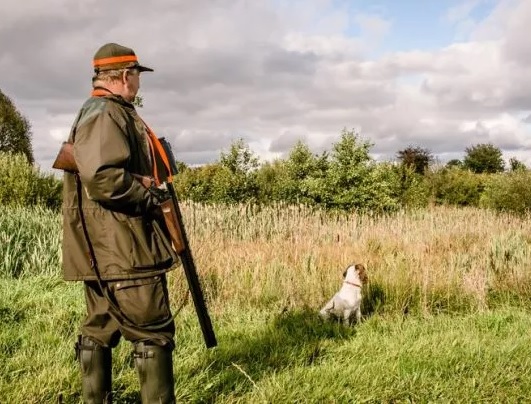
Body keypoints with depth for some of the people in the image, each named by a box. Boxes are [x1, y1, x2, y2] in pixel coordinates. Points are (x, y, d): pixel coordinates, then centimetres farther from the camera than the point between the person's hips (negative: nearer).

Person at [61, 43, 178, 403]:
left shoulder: (108, 113, 20)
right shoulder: (105, 114, -14)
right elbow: (104, 177, -26)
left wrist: (148, 195, 13)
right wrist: (151, 200, -15)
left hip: (105, 250, 11)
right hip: (121, 248, -11)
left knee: (101, 328, 14)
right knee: (154, 330, -5)